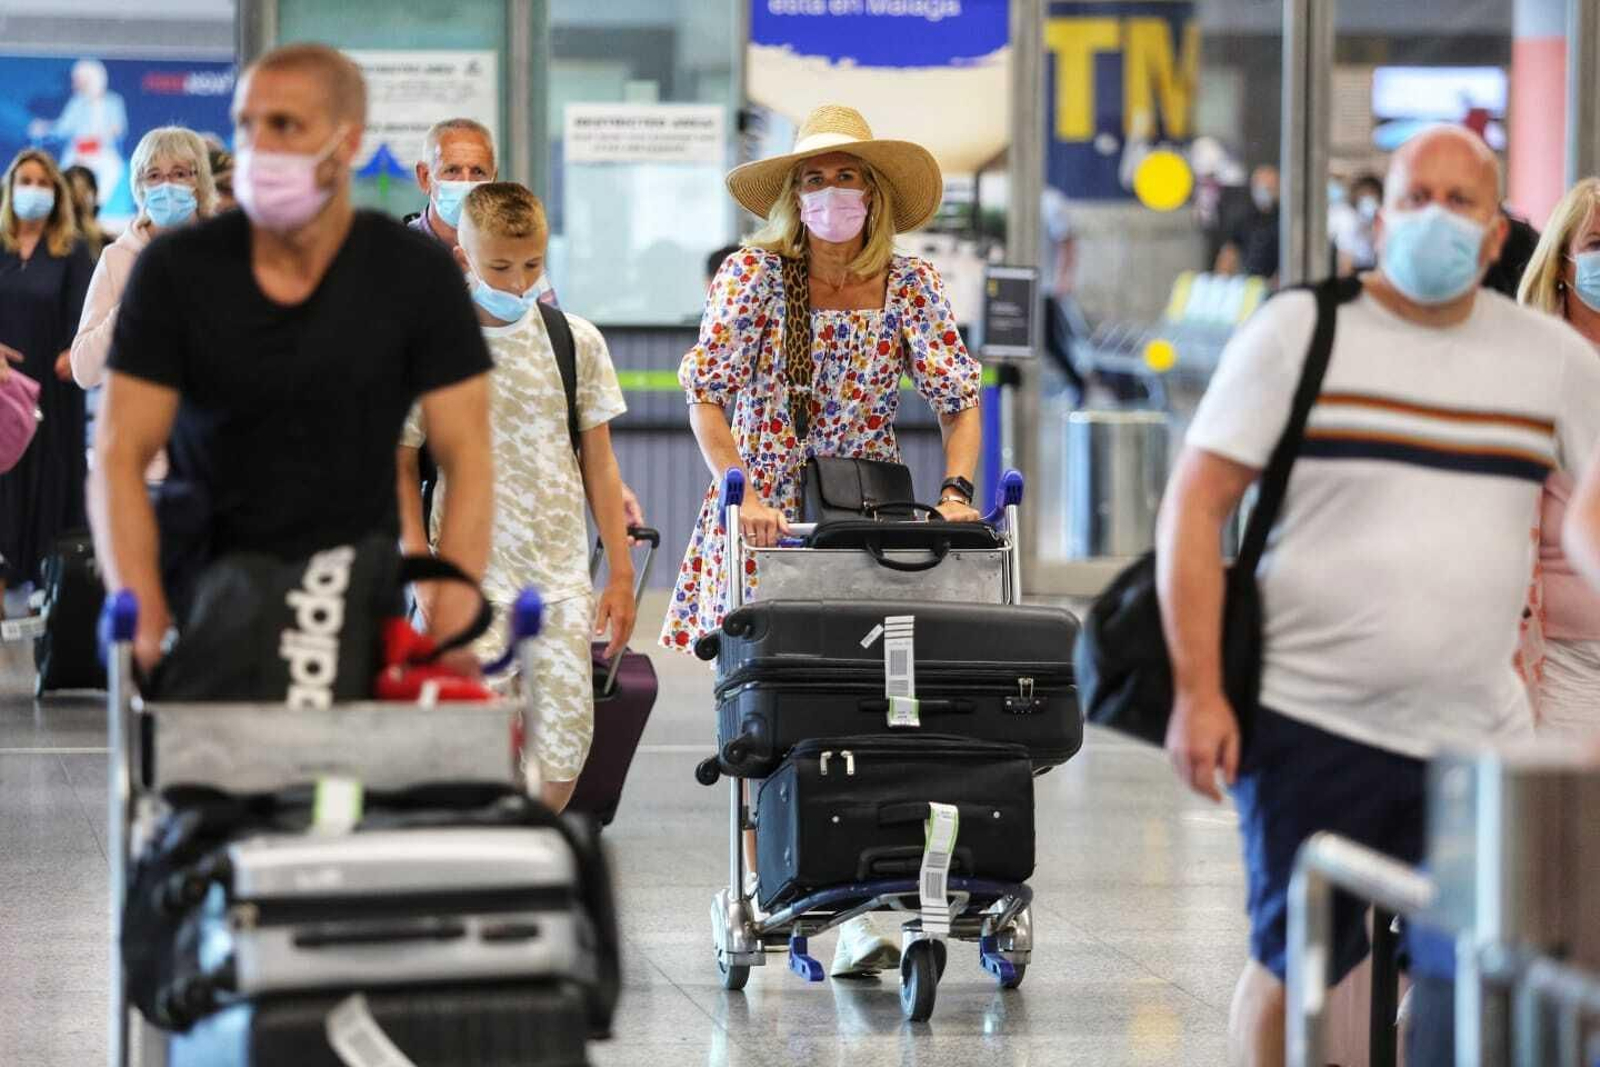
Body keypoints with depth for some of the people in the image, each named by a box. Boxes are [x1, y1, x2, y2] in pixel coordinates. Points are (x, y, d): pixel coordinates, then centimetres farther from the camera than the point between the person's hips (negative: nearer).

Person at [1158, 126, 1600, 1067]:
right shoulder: (1302, 332, -1)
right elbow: (1197, 504, -4)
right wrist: (1198, 693, -12)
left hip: (1479, 737, 2)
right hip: (1310, 725, -2)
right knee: (1292, 969, 4)